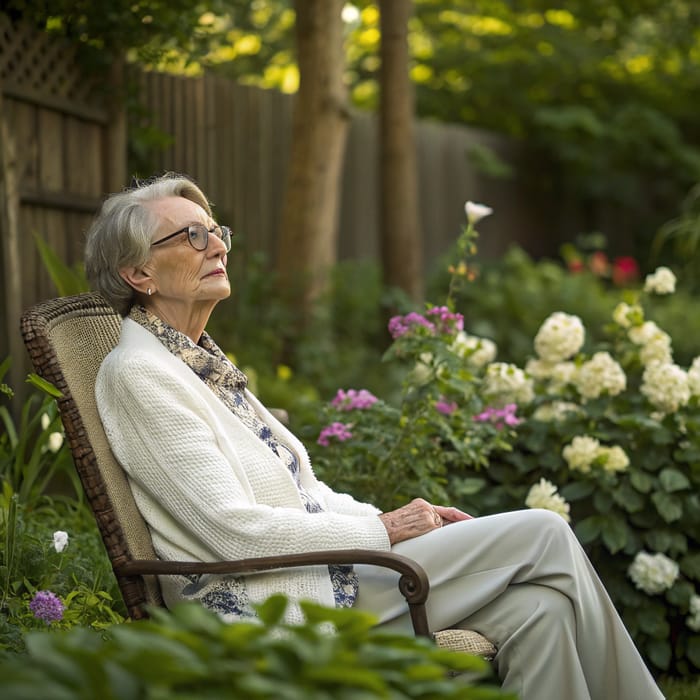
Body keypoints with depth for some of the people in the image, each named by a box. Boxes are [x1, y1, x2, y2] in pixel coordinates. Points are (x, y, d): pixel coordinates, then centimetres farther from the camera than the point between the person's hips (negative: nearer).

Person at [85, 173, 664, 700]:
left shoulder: (199, 362, 17)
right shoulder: (138, 373, -12)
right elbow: (233, 530, -18)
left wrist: (397, 519, 5)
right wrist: (383, 531, -11)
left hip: (309, 568, 9)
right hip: (266, 607, -9)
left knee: (539, 608, -11)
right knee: (544, 536, -9)